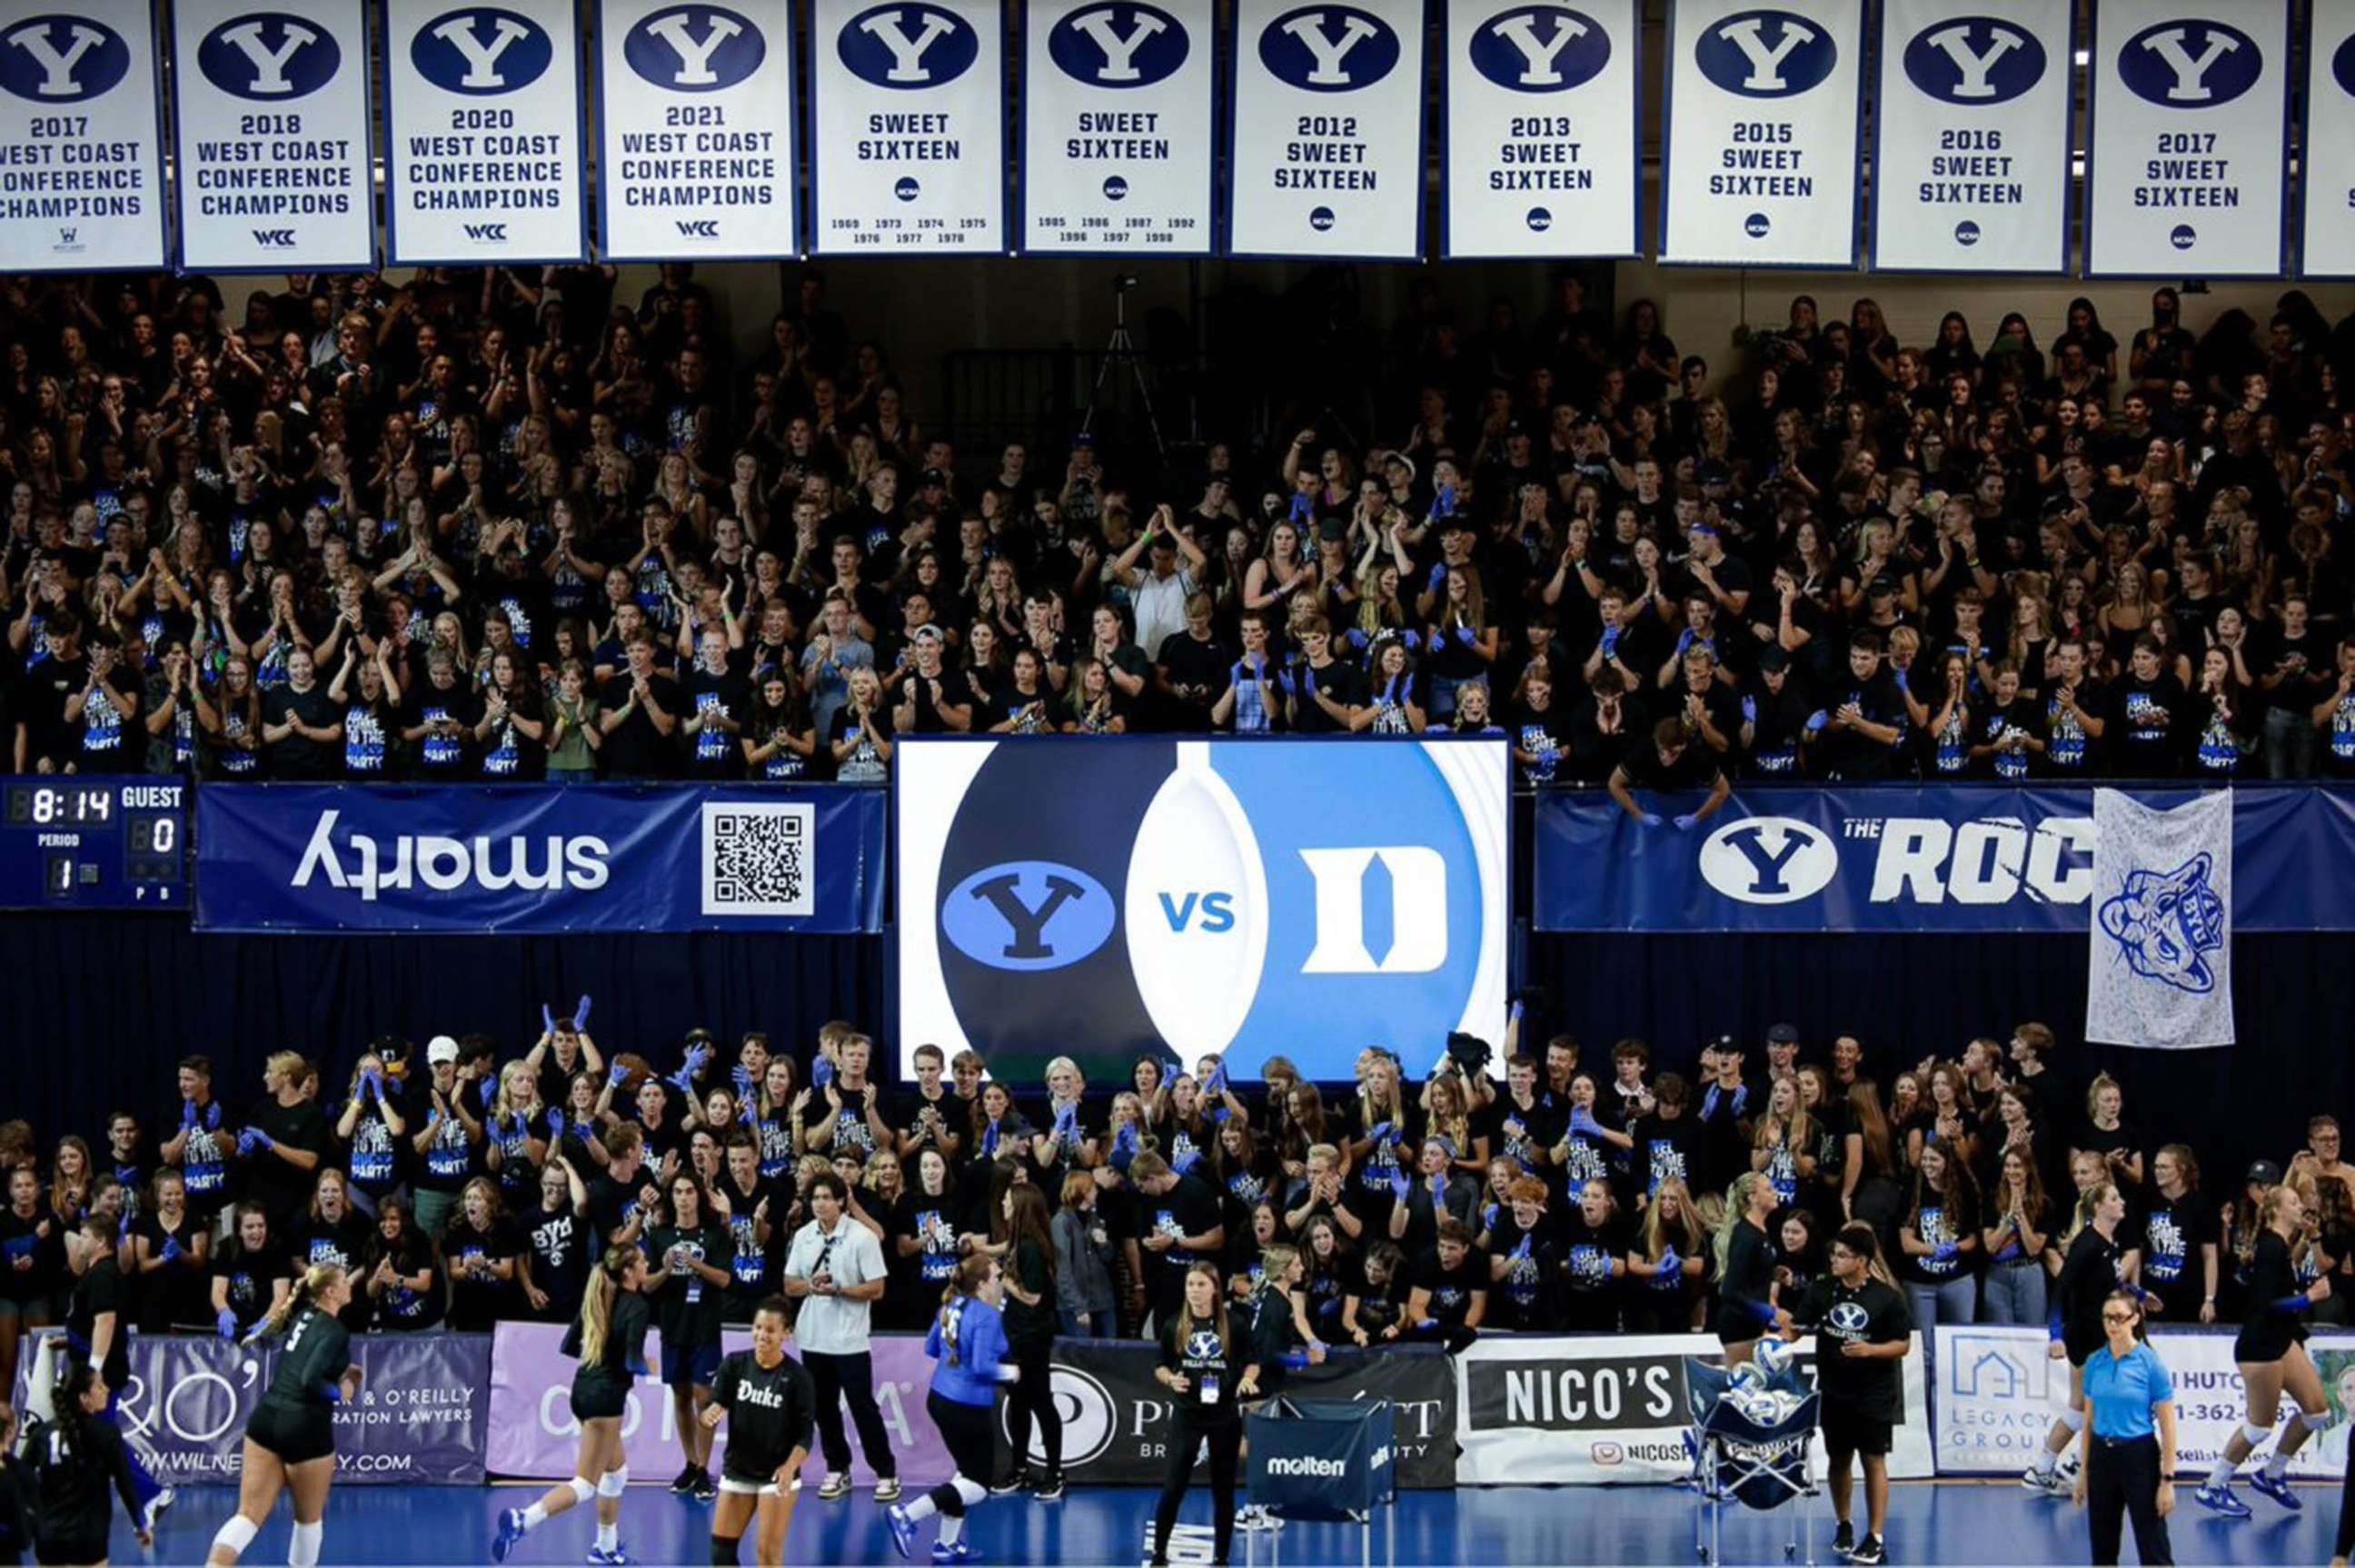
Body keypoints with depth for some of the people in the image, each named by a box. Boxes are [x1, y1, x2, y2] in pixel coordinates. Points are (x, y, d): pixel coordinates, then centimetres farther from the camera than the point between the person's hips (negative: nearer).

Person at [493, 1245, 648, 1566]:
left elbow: (569, 1345, 11)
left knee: (617, 1469, 25)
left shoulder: (598, 1298, 9)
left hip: (584, 1388, 9)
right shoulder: (636, 1307, -14)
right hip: (606, 1396, -9)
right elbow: (633, 1362, -20)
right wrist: (646, 1367, 2)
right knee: (585, 1485, -8)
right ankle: (522, 1521, -27)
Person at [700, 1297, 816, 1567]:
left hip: (777, 1475, -3)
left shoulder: (796, 1376, -11)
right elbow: (714, 1406, -7)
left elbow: (805, 1434, -10)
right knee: (721, 1544, 4)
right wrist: (710, 1414, -32)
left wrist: (790, 1467, -28)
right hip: (737, 1469, 3)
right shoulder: (735, 1364, -4)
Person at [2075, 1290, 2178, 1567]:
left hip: (2139, 1457, -5)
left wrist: (2167, 1480, -11)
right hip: (2102, 1457, 5)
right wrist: (2082, 1471, 9)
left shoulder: (2151, 1363, -9)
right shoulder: (2094, 1363, 4)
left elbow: (2167, 1427, -8)